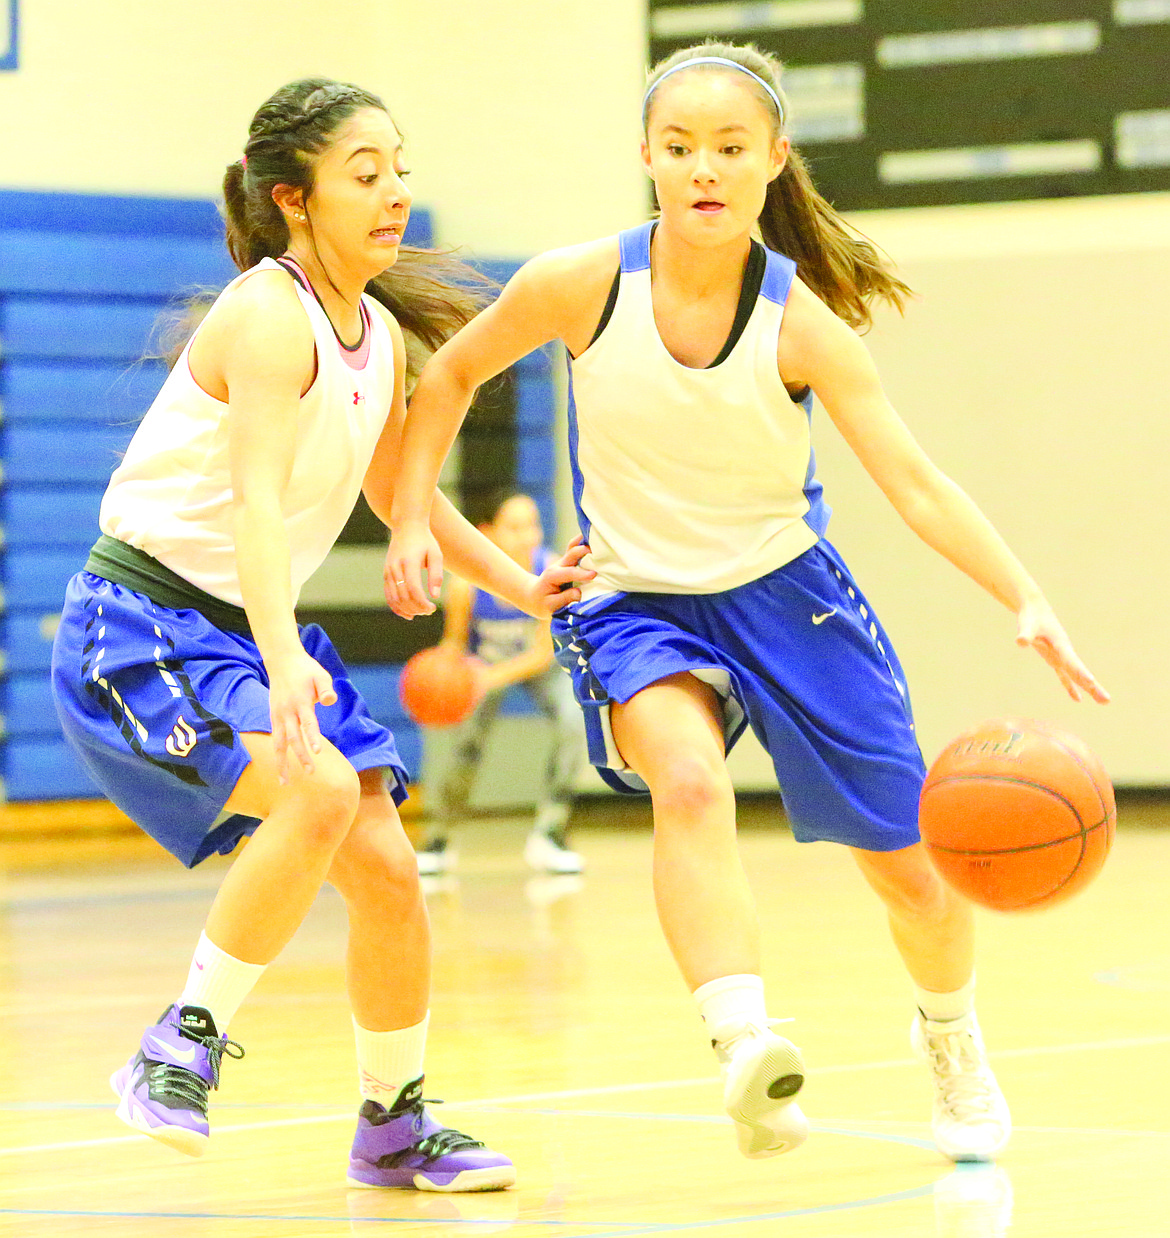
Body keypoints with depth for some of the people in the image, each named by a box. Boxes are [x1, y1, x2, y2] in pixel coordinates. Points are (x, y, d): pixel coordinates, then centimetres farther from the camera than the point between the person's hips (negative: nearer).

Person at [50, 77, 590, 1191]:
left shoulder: (380, 336, 7)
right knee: (320, 788, -30)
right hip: (143, 626, -8)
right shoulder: (270, 315, -20)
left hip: (258, 629, 8)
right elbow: (257, 498, -33)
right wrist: (282, 662, -46)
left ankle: (393, 1128, 20)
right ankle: (183, 1043, -17)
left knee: (385, 868, 2)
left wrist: (520, 587, 22)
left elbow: (396, 489, 24)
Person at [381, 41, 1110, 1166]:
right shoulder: (579, 285, -16)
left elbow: (915, 483, -21)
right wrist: (412, 515, -5)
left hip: (784, 595, 1)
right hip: (633, 601, -1)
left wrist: (1025, 601, -33)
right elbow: (453, 371, 3)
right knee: (689, 782, -35)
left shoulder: (801, 324, -17)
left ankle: (950, 1037, 39)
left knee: (910, 867, 7)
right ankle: (743, 1043, -48)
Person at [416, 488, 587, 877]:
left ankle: (547, 836, -11)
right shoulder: (466, 584, -30)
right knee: (468, 742, -15)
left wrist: (492, 677, -41)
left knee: (575, 724, -24)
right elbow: (454, 642, -12)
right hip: (484, 663, 0)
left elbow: (544, 653, -27)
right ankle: (439, 842, 11)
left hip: (539, 664, 0)